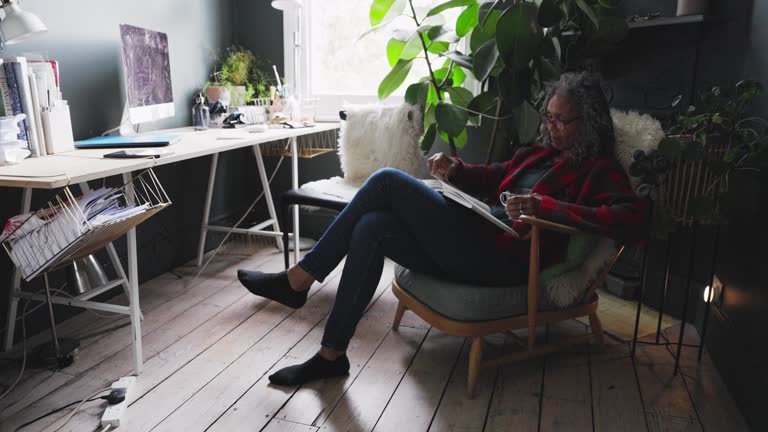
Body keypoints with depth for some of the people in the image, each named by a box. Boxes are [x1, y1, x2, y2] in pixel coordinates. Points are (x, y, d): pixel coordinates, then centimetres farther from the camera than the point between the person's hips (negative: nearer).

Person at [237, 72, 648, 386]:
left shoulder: (599, 169, 1)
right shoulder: (541, 152, 24)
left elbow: (632, 219, -17)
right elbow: (494, 177, 34)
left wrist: (543, 205, -26)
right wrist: (456, 169, 12)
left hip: (503, 258, -8)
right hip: (475, 241, 8)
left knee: (388, 181, -15)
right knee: (372, 228, -14)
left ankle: (299, 279, -6)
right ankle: (331, 354, -7)